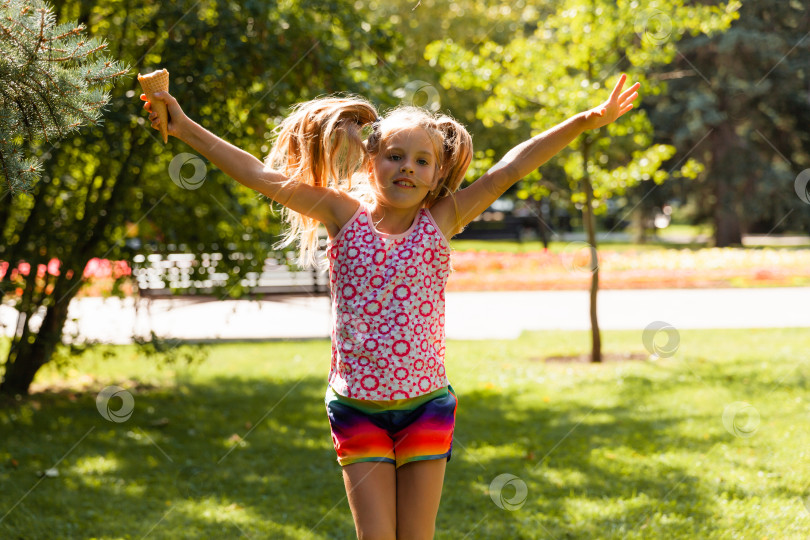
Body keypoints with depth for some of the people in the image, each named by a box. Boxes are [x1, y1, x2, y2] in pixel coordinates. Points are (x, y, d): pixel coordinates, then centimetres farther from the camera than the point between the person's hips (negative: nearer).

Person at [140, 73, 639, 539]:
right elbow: (259, 175, -7)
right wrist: (185, 129, -11)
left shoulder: (440, 223, -2)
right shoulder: (345, 216, -3)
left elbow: (510, 169, -9)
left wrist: (585, 122, -15)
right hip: (357, 407, 0)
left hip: (426, 405, 1)